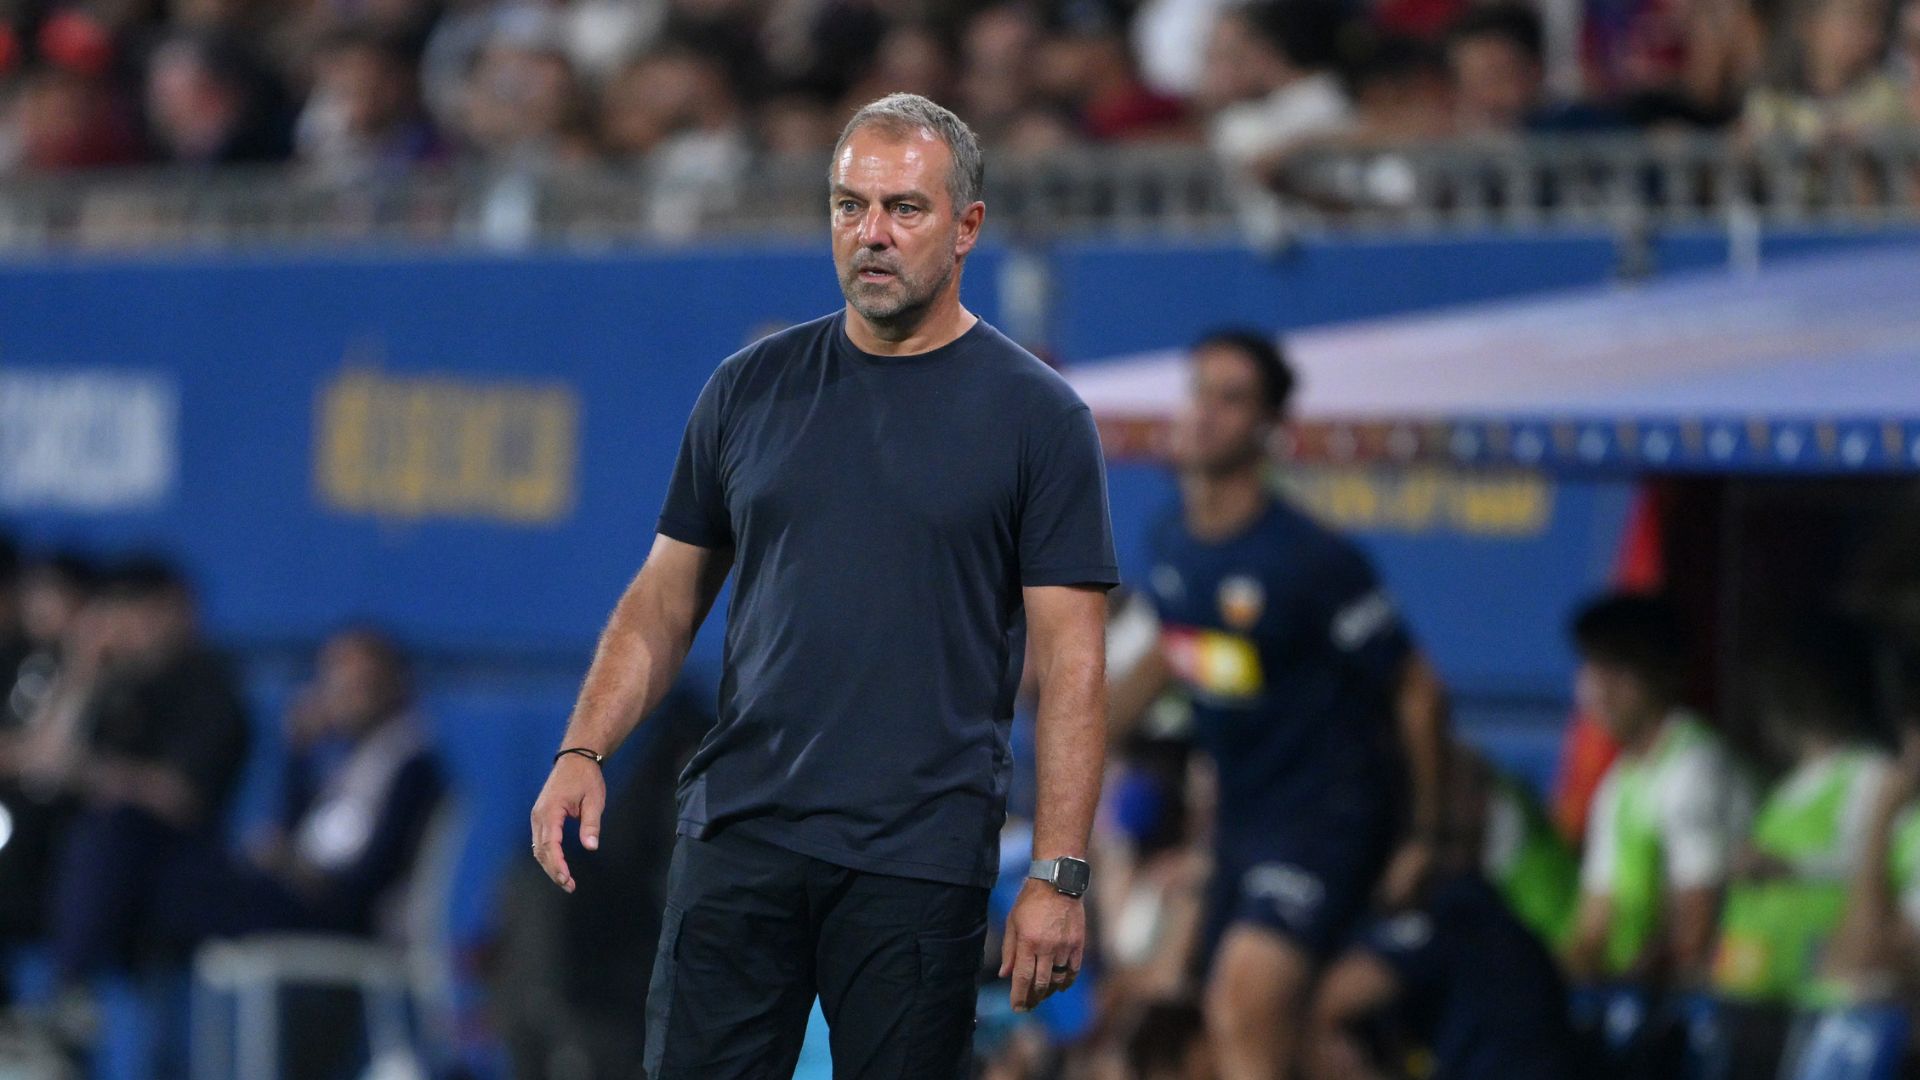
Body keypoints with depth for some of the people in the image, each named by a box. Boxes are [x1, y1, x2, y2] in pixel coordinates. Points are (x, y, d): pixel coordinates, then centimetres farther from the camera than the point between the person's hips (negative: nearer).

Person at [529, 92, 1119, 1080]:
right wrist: (583, 751, -1)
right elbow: (667, 597, 14)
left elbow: (1069, 656, -3)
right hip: (738, 835, 3)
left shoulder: (1036, 417, 0)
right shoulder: (753, 389, 10)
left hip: (920, 862, -2)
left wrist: (1059, 875, -10)